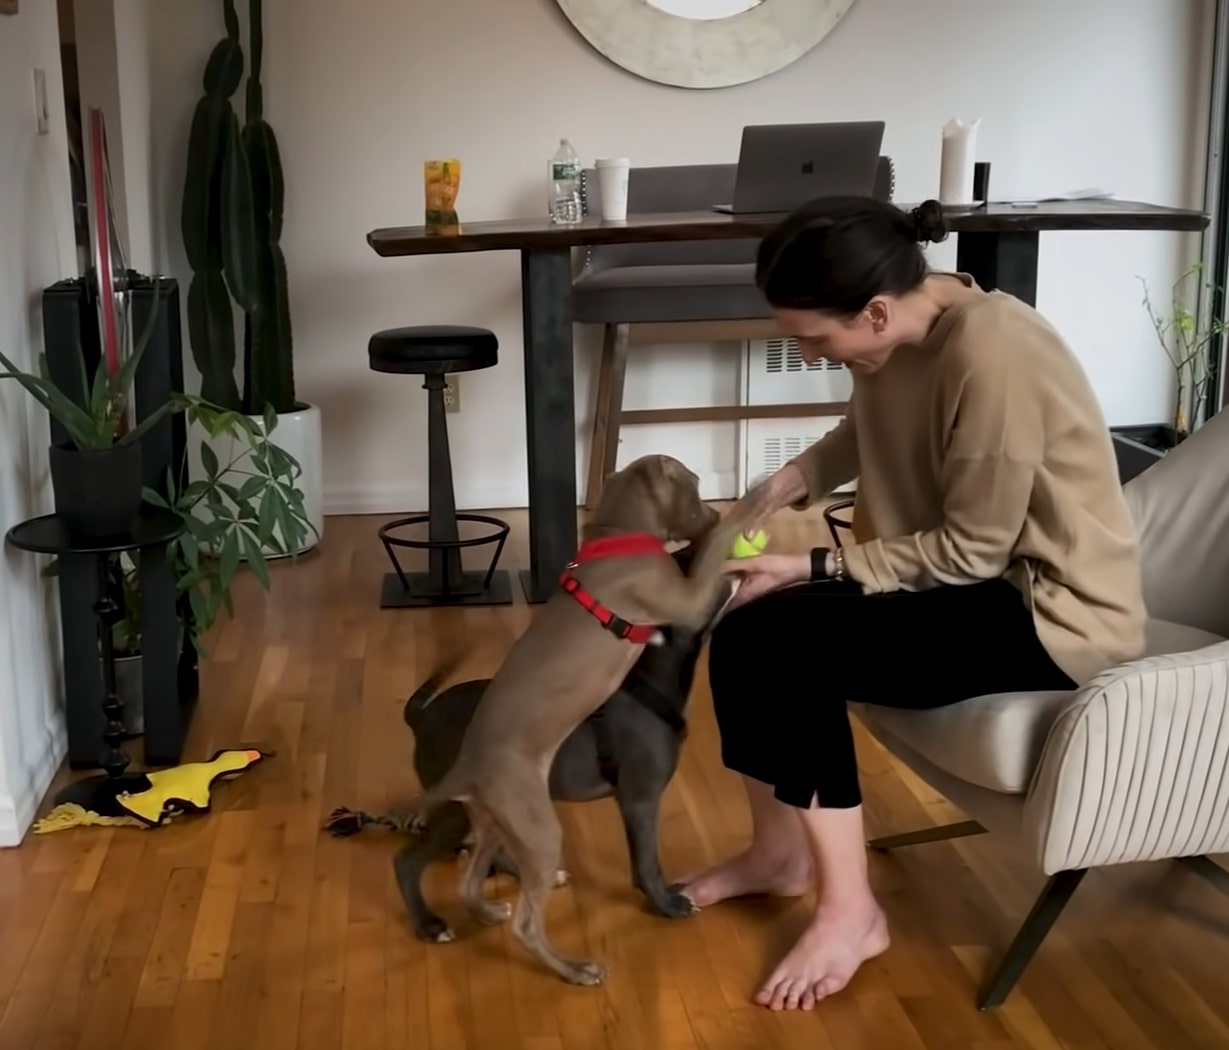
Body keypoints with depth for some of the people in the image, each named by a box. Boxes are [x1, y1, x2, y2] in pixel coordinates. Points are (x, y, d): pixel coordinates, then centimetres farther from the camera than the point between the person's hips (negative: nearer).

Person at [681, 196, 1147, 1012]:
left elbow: (973, 550, -23)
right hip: (978, 574, 9)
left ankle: (850, 910, -5)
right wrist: (794, 479, -2)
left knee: (784, 642, -19)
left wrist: (816, 568, -19)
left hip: (1055, 612, -9)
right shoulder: (899, 333, -3)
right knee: (751, 630, -2)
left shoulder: (991, 357, -29)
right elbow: (869, 435, 17)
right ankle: (780, 852, 17)